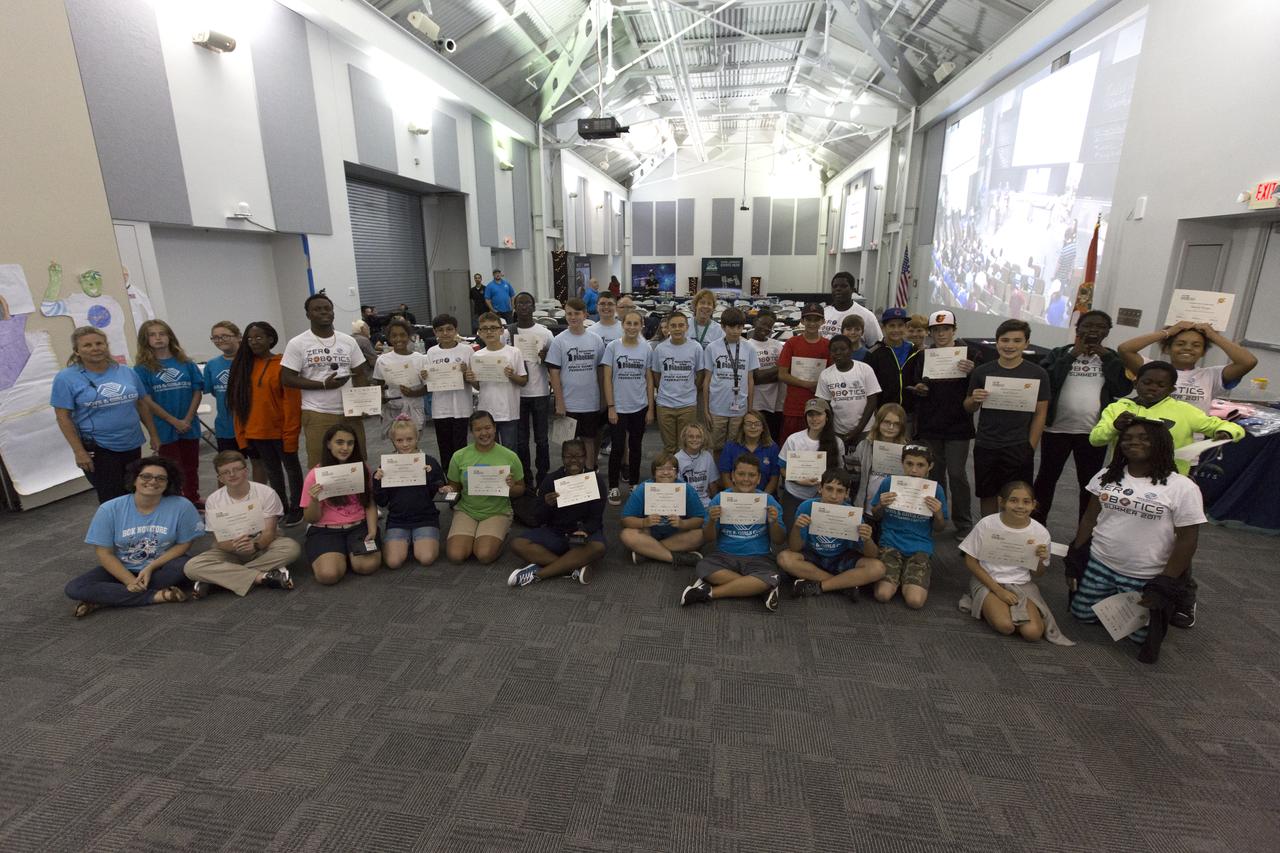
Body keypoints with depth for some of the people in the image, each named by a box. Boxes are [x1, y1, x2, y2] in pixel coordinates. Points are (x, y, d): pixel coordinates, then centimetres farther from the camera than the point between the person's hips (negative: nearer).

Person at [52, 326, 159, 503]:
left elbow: (142, 404, 10)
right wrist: (79, 451, -14)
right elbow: (63, 417, -8)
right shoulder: (66, 378, -6)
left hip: (133, 446, 4)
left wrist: (153, 435, 8)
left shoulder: (126, 372, 4)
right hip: (98, 451, -4)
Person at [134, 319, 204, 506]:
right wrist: (174, 421, -13)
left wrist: (188, 419, -10)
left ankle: (194, 501, 25)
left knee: (191, 466, 13)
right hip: (164, 428, -2)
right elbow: (147, 401, -7)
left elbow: (197, 392, 1)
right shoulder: (142, 368, -3)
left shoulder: (186, 363, 3)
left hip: (190, 426, 2)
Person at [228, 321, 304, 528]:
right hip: (256, 431, 5)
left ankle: (296, 508, 21)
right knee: (272, 471, 16)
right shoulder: (242, 365, 5)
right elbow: (238, 402, 6)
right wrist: (241, 432, 3)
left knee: (291, 468, 10)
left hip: (280, 430, -5)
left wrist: (290, 433, -17)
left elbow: (292, 401, -14)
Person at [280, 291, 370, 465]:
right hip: (318, 415, -3)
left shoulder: (349, 341, 7)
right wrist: (324, 384, -16)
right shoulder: (297, 344, -3)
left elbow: (360, 374, 10)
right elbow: (287, 379, -5)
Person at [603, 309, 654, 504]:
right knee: (618, 448, 0)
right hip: (618, 407, -2)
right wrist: (611, 407, -9)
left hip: (640, 407, 2)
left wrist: (651, 408, 2)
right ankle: (613, 487, 14)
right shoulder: (613, 347, -4)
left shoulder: (646, 349, 2)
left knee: (635, 447, 13)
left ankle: (634, 484, 27)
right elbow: (607, 379, -5)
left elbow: (649, 380, 5)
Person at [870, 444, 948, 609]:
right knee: (882, 595, -20)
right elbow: (875, 516, 9)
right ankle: (899, 577, 13)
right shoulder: (889, 483, -4)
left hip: (920, 548, 0)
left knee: (915, 601, -19)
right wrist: (881, 505, -14)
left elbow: (939, 528, 8)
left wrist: (938, 513, -15)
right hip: (890, 544, 0)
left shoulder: (935, 490, -3)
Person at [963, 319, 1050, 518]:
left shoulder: (1037, 374, 0)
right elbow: (969, 408, 11)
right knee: (987, 496, 11)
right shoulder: (981, 372, 4)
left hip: (1018, 448, -1)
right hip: (985, 447, 2)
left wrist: (1030, 447, -3)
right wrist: (975, 399, -12)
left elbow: (1040, 413, 3)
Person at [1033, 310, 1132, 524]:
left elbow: (1124, 388, -8)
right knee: (1047, 477, 10)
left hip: (1094, 433, 2)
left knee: (1089, 483, 10)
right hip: (1057, 428, -1)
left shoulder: (1112, 358, 6)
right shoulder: (1060, 353, 0)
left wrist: (1106, 356, -7)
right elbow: (1046, 381, -15)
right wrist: (1073, 354, -14)